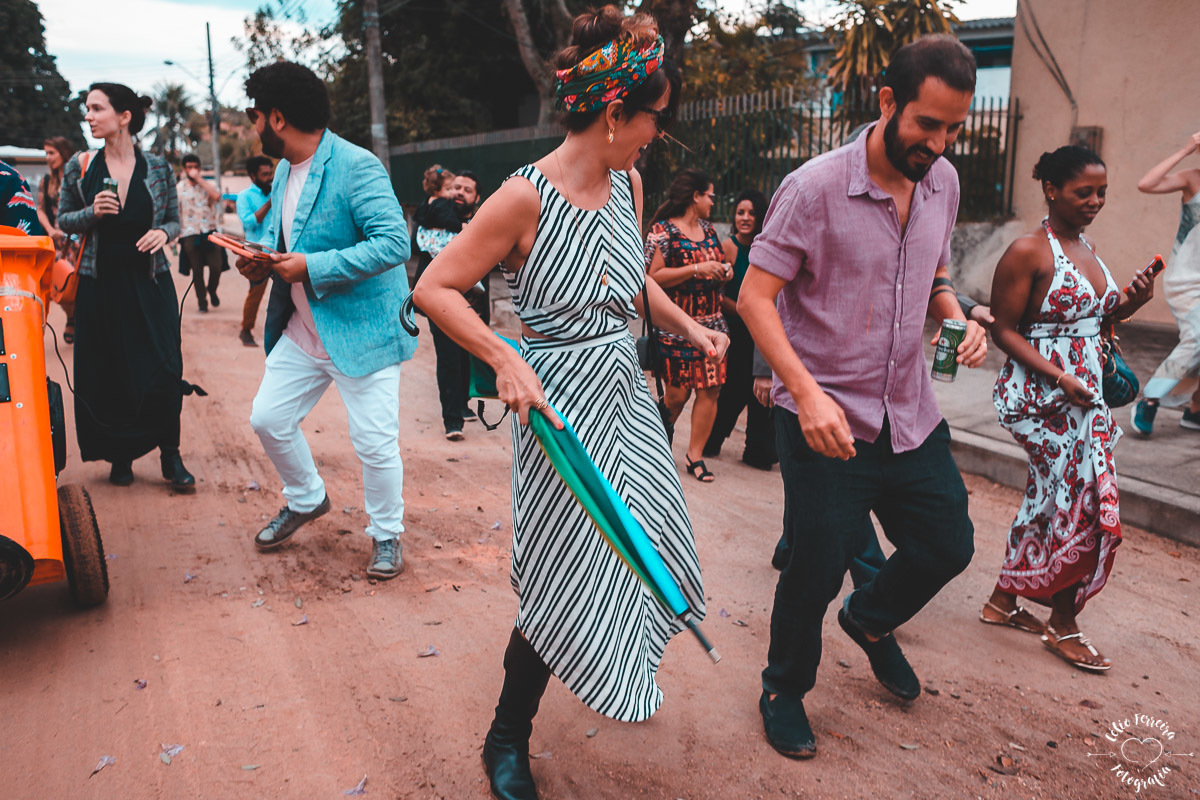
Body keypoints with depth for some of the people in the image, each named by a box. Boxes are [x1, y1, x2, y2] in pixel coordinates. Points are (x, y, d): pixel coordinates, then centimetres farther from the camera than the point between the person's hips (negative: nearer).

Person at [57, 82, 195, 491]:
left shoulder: (158, 168, 1)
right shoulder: (79, 167, 3)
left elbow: (174, 220, 9)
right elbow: (64, 219, 10)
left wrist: (162, 232, -13)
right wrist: (93, 213, -10)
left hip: (151, 283, -1)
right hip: (101, 284, 1)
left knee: (163, 371, -6)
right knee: (106, 374, 3)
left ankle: (170, 457, 9)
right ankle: (120, 456, 20)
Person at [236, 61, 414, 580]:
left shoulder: (357, 167, -17)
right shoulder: (284, 171, 11)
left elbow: (394, 242, -26)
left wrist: (312, 267, -26)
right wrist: (262, 258, 1)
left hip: (361, 332, -8)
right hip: (301, 332, 9)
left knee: (374, 442, -2)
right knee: (268, 419, 13)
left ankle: (386, 535, 22)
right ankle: (305, 500, 39)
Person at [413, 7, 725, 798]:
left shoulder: (628, 184, 5)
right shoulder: (527, 195, -17)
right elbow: (435, 288, -14)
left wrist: (689, 326, 8)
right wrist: (506, 360, -25)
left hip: (627, 389, 7)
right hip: (564, 400, -7)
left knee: (647, 550, 18)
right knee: (568, 585, 1)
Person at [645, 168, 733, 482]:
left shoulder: (709, 229, 16)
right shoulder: (662, 231, -6)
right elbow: (654, 277, -15)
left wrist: (723, 273, 7)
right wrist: (697, 269, -18)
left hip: (713, 323, 6)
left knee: (710, 389, -1)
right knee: (677, 393, -3)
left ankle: (696, 455, 8)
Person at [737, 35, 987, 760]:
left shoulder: (943, 182, 5)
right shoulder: (816, 187, -15)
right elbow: (755, 298, -17)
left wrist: (961, 318, -3)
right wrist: (807, 392, -28)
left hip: (913, 415, 7)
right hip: (825, 420, -6)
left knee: (949, 547, 14)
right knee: (815, 575, 3)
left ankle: (871, 619, 46)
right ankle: (784, 691, 30)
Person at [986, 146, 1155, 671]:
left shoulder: (1085, 248, 13)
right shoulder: (1028, 252, -13)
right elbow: (1004, 331, -14)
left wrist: (1129, 304, 1)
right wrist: (1060, 378, -22)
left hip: (1082, 395, 9)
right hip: (1039, 395, -9)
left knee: (1051, 500, 13)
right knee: (1089, 502, -5)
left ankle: (1004, 600, 27)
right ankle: (1063, 625, 12)